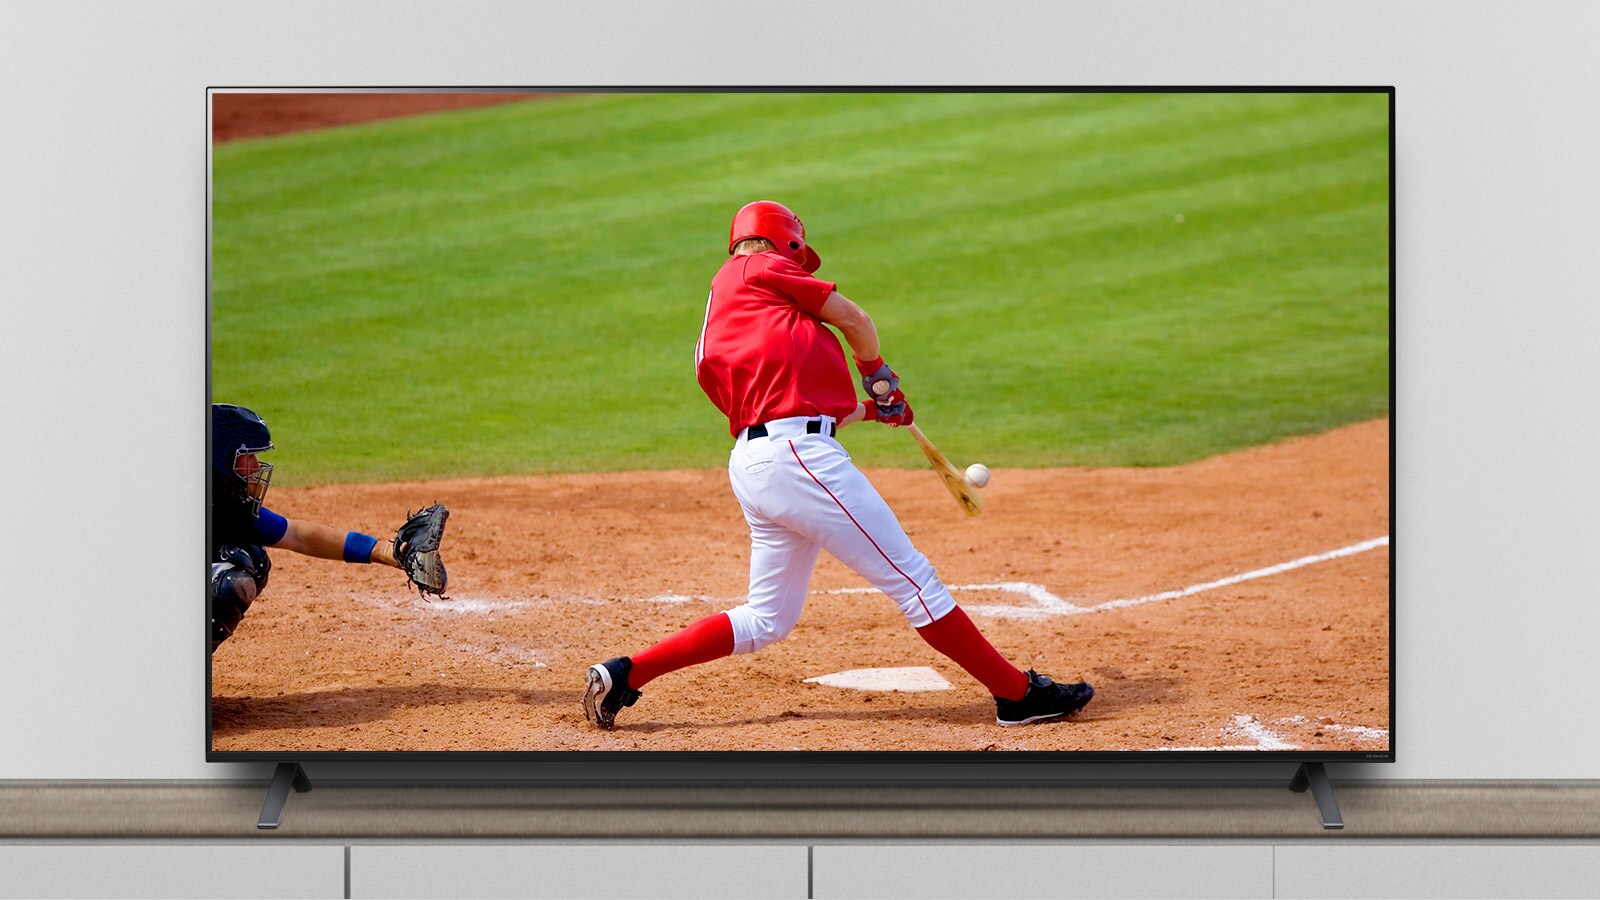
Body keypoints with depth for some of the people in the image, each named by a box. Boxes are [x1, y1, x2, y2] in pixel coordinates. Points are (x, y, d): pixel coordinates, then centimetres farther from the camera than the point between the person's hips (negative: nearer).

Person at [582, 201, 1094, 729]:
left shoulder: (711, 338, 25)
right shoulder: (759, 269, 4)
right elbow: (855, 320, 6)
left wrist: (869, 408, 34)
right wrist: (879, 376, 25)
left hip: (749, 463, 9)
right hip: (795, 454, -9)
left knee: (767, 620, 16)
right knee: (911, 577, -6)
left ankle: (624, 675, 14)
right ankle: (1017, 694, -5)